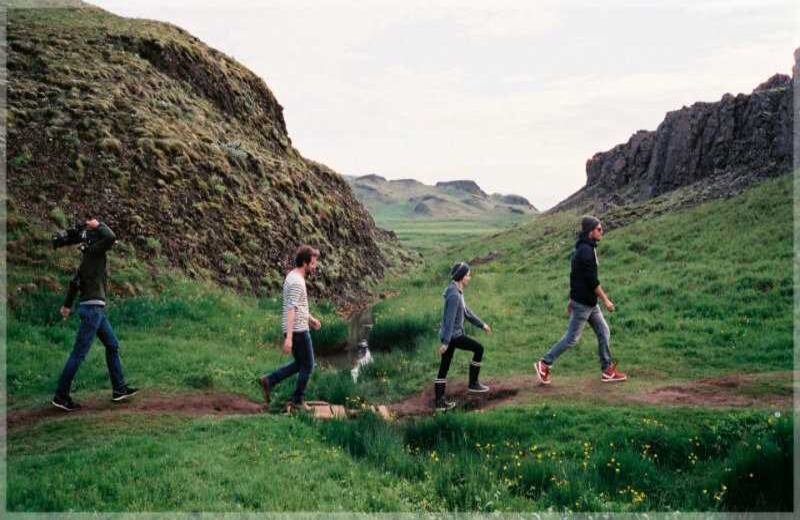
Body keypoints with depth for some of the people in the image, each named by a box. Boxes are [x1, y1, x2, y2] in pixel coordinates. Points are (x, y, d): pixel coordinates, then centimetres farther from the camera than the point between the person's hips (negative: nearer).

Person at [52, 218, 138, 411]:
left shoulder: (90, 255, 16)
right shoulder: (94, 251, -10)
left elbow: (75, 282, 22)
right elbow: (110, 237, -27)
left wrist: (67, 305, 30)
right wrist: (98, 225, -8)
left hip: (97, 309, 10)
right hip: (93, 308, -10)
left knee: (112, 345, 15)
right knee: (79, 353, -6)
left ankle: (119, 388, 21)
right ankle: (61, 396, 1)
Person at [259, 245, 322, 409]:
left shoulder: (293, 277, 12)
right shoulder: (296, 282, -19)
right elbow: (291, 310, -25)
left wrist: (311, 318, 31)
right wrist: (289, 337, -29)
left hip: (297, 329, 9)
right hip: (298, 331, -9)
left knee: (299, 364, 20)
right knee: (307, 365, 4)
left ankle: (269, 381, 16)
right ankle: (297, 401, 13)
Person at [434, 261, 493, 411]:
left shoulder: (456, 291, 11)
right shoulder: (454, 295, -21)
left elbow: (466, 311, 22)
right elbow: (450, 320, -24)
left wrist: (482, 324, 28)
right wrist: (446, 343, -25)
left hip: (450, 335, 10)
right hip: (453, 336, -10)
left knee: (444, 368, 11)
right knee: (479, 348, 4)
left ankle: (440, 402, 17)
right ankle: (473, 383, 13)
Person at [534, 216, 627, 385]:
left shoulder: (582, 248, 12)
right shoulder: (586, 250, -19)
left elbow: (574, 275, 17)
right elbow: (592, 280, -22)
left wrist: (571, 298, 21)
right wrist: (606, 300, -15)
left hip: (590, 303, 10)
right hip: (583, 303, -10)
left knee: (604, 332, 11)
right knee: (571, 338, -1)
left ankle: (607, 371, 18)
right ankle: (544, 364, 9)